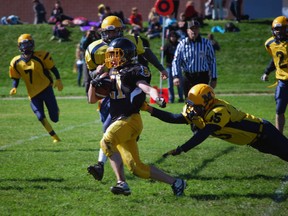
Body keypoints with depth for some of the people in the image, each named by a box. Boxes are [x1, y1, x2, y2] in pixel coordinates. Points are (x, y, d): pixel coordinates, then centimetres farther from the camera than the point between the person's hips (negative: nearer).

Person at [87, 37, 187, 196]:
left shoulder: (134, 71, -1)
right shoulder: (111, 75, 20)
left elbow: (147, 88, -19)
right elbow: (92, 99, 24)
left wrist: (157, 98, -40)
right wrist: (94, 83, 5)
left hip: (130, 119, -8)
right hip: (119, 122, 8)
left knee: (107, 142, -33)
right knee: (137, 168, 6)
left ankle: (121, 183, -33)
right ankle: (174, 182, 16)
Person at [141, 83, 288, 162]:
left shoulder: (219, 112, -34)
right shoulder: (196, 112, -6)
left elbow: (202, 135, -38)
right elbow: (174, 118, -10)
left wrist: (180, 150, -41)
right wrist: (150, 109, -18)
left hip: (263, 132, -8)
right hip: (254, 137, 8)